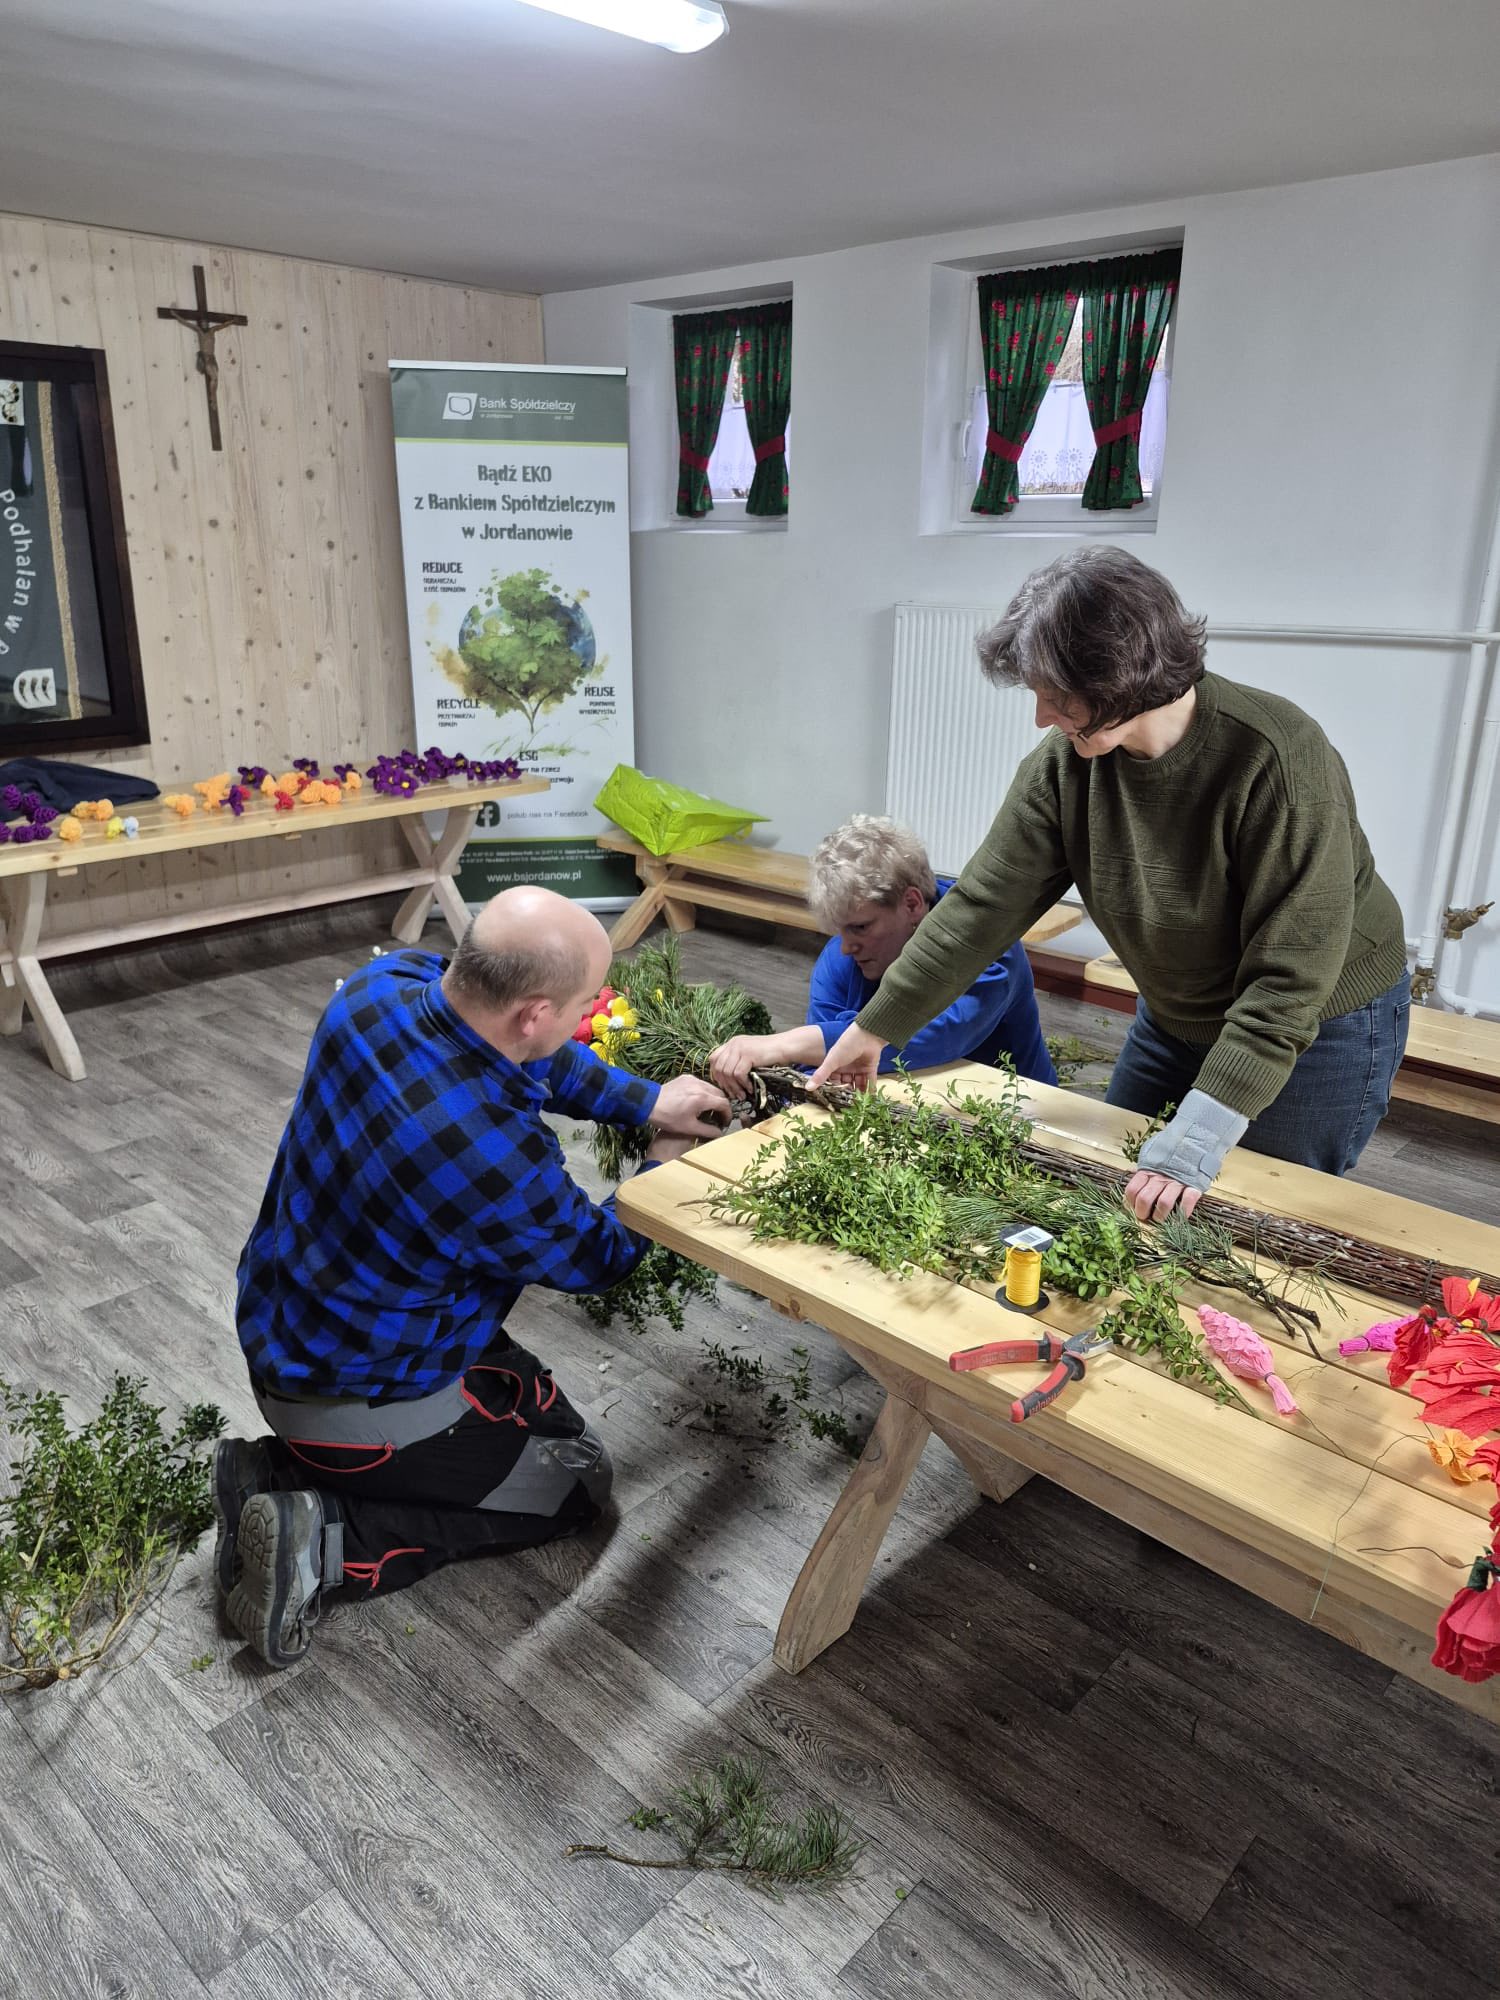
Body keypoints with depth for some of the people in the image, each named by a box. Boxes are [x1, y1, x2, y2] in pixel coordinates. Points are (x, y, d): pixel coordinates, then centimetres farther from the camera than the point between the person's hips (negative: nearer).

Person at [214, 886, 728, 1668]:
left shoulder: (383, 983, -18)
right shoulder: (499, 1160, -37)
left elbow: (517, 1049, 4)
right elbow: (597, 1258, -13)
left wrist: (645, 1100, 1)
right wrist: (664, 1166, 4)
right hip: (359, 1403, -7)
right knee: (579, 1480, 13)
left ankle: (277, 1473, 13)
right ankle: (326, 1539, -1)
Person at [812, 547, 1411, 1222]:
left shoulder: (1279, 758, -32)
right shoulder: (1063, 764, -16)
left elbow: (1290, 978, -32)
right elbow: (981, 905, -11)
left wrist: (1194, 1141, -35)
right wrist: (874, 1028, -9)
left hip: (1322, 1024, -5)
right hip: (1176, 1015, 6)